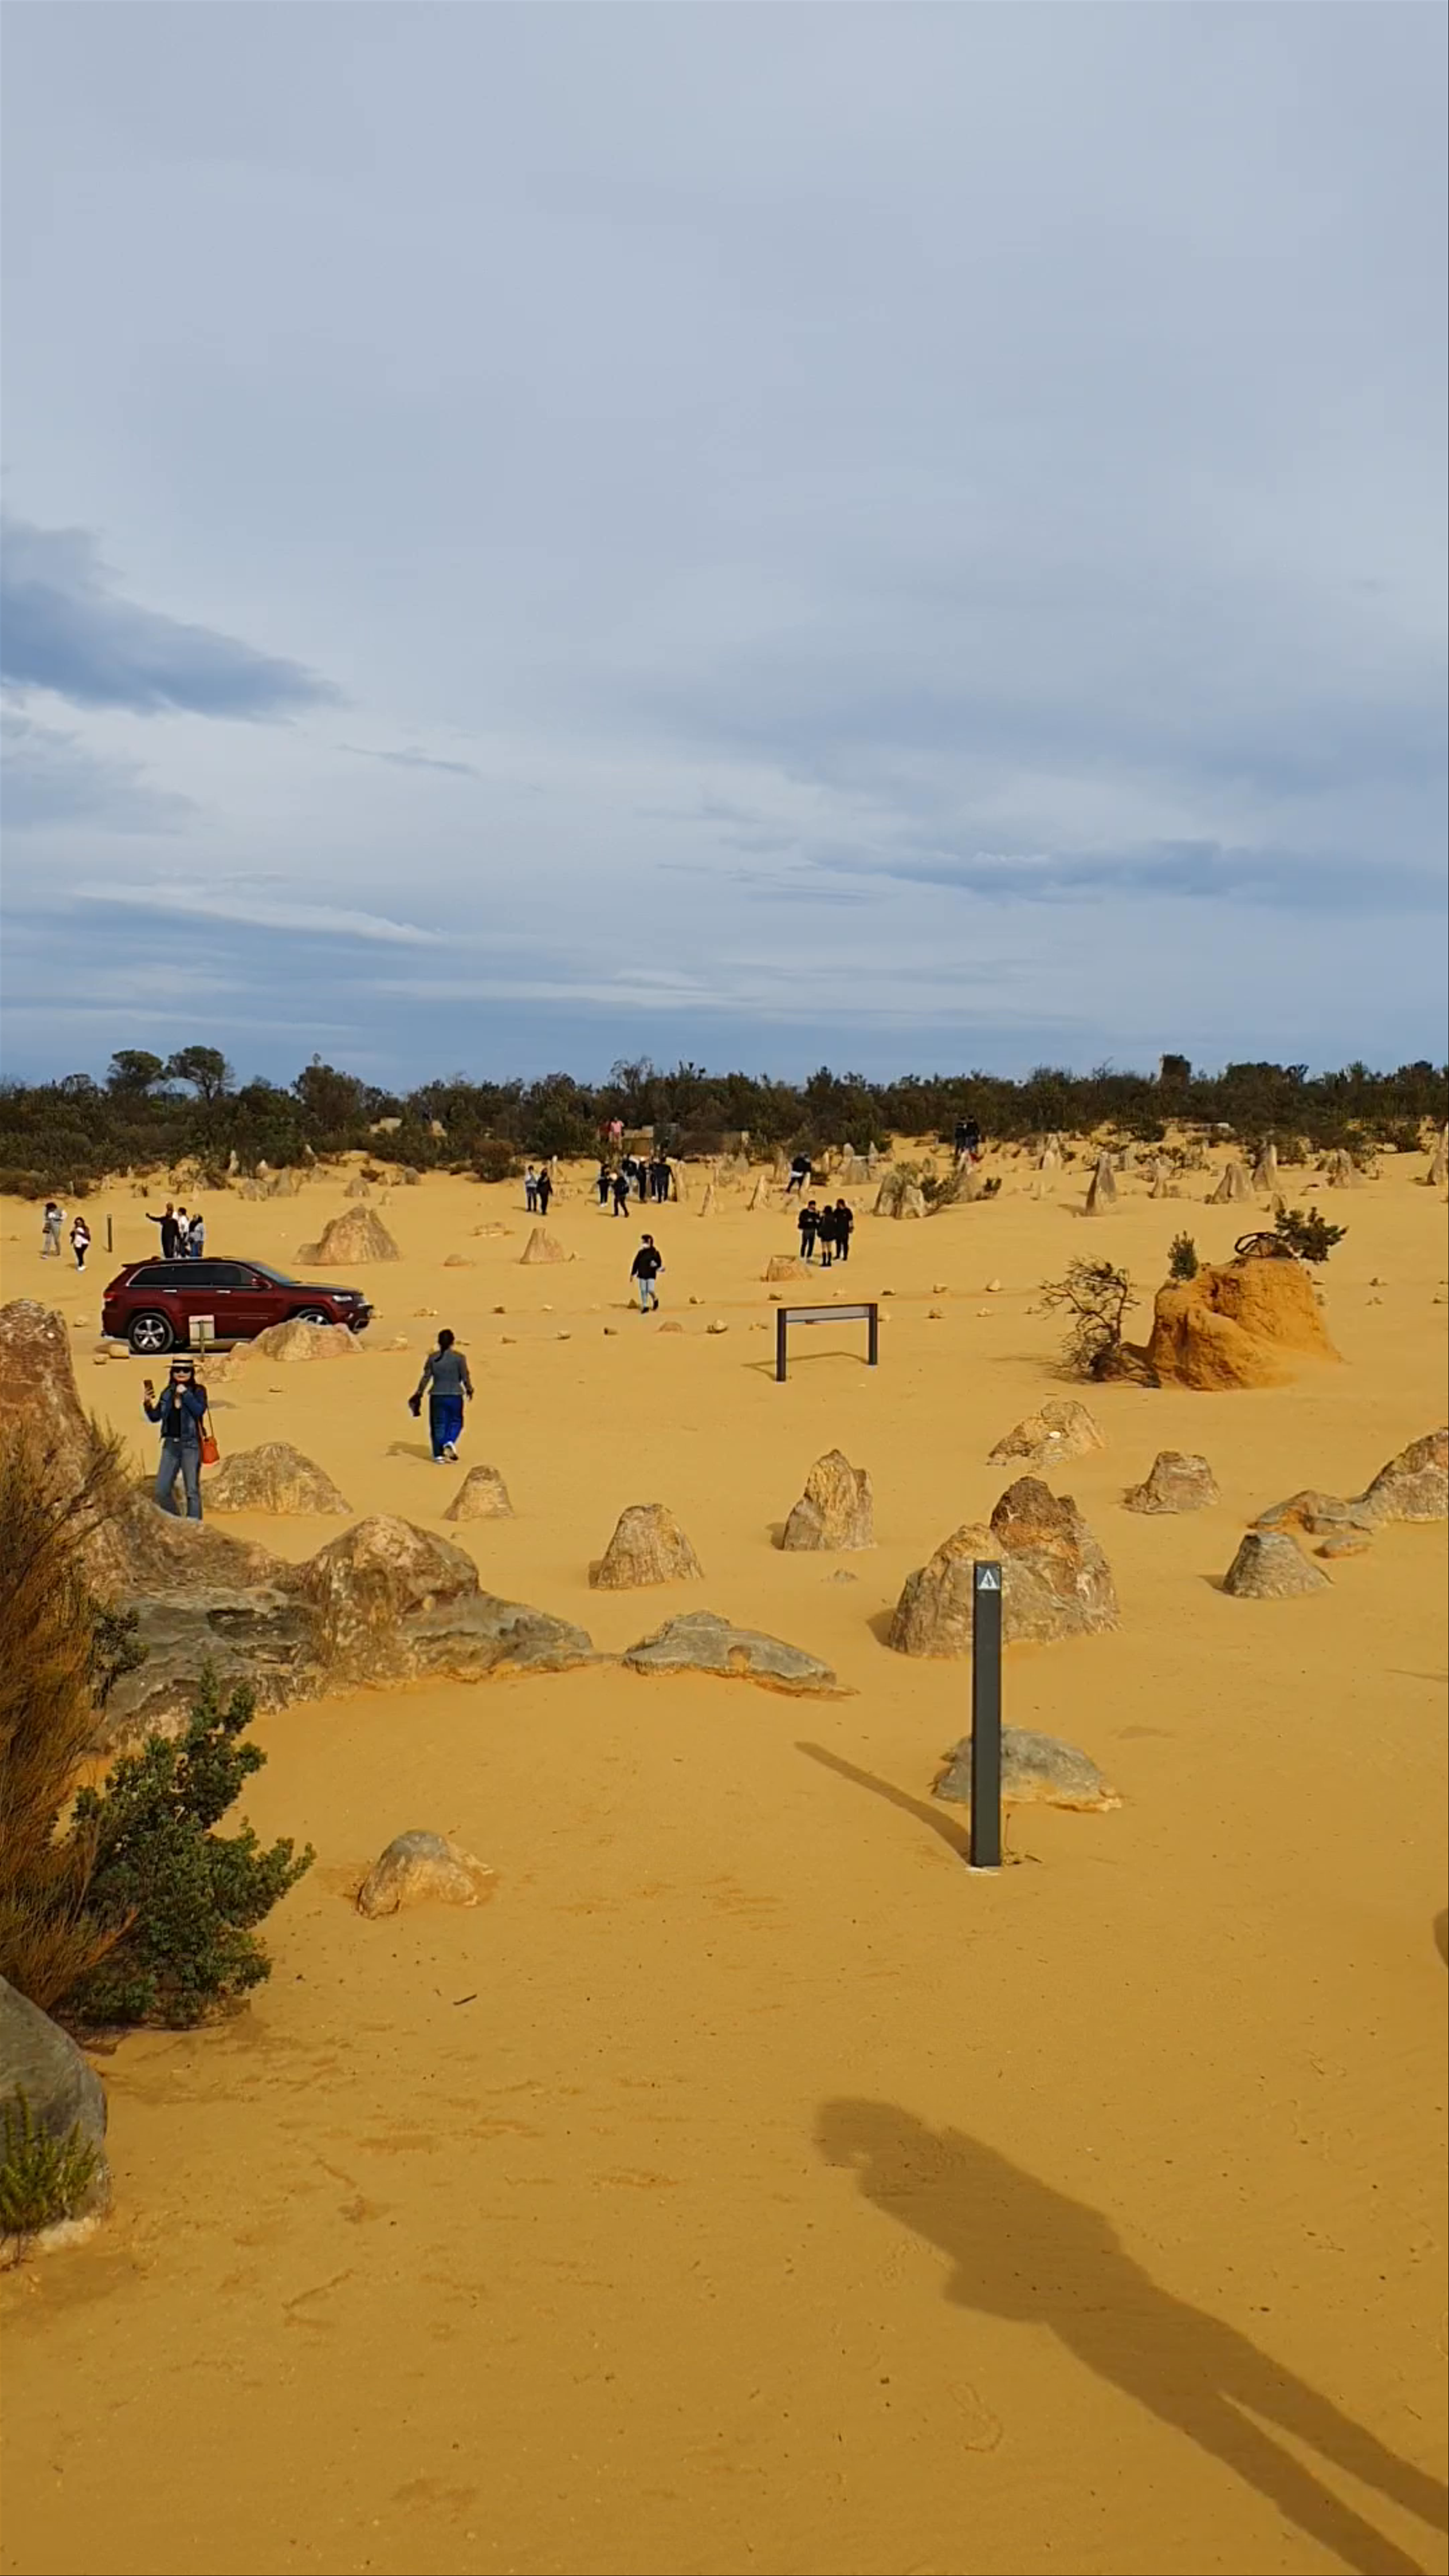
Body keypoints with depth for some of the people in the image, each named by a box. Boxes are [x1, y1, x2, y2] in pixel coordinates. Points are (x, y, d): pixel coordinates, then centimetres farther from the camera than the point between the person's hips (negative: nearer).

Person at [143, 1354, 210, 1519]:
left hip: (190, 1445, -5)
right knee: (161, 1490, 5)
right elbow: (155, 1417, 10)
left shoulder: (198, 1391, -2)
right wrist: (148, 1404, -6)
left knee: (192, 1490, -2)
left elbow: (199, 1411, -18)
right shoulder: (167, 1393, 10)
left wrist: (185, 1394, -18)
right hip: (171, 1444, 5)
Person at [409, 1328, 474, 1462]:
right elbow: (465, 1377, -5)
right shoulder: (459, 1358, -7)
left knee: (438, 1425, 9)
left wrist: (419, 1394, 7)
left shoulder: (432, 1358, 0)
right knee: (456, 1422, 14)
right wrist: (469, 1390, 12)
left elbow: (426, 1378, 0)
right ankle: (450, 1442, -13)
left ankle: (438, 1455, 6)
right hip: (455, 1396, -2)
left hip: (437, 1397, 2)